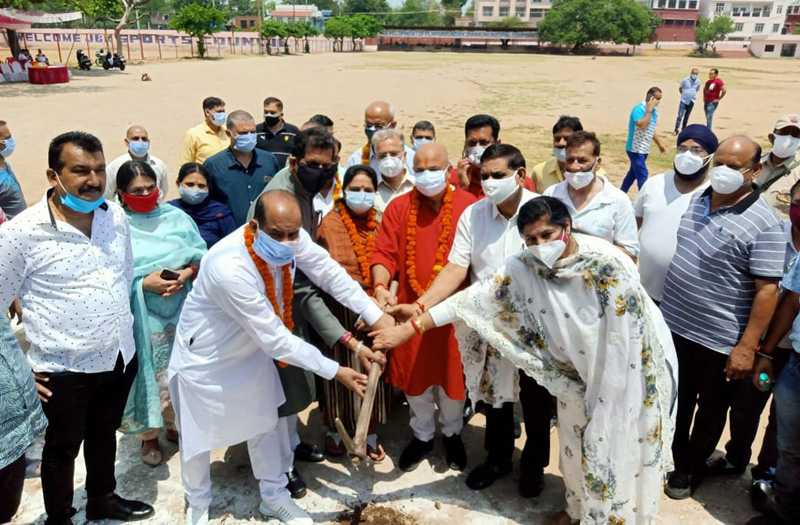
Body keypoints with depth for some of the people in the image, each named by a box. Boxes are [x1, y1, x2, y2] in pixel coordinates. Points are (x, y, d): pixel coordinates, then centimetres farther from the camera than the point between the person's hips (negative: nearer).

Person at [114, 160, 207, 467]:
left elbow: (201, 256, 3)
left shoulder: (176, 217, 1)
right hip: (141, 317, -3)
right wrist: (144, 283, -22)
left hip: (181, 310, 3)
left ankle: (175, 424, 39)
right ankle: (149, 436, 29)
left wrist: (187, 273, -16)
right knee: (149, 374, 6)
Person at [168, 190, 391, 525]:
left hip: (251, 350, 6)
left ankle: (273, 497, 40)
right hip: (204, 358, -6)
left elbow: (330, 273, -13)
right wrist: (335, 371, -29)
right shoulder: (229, 268, -41)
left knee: (266, 423, 18)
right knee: (198, 436, 14)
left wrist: (377, 316, -22)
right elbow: (275, 338, -35)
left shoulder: (291, 238, -23)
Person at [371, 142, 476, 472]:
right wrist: (381, 287, -24)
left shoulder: (469, 206, -6)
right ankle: (422, 435, 41)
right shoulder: (398, 207, -1)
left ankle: (452, 433, 42)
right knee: (414, 376, 16)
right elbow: (385, 254, -6)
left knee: (452, 374, 14)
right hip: (410, 309, 2)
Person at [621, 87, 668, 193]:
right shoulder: (639, 109, -19)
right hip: (635, 149, -9)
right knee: (642, 176, -9)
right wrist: (649, 110, -28)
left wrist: (659, 144, 22)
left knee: (633, 173, 17)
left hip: (644, 149, 9)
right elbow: (642, 125, -34)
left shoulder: (654, 110, 9)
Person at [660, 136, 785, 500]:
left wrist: (746, 347, -19)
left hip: (719, 340, -5)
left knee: (710, 409, 16)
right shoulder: (696, 200, 2)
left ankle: (691, 466, 38)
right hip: (673, 324, 5)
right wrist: (664, 303, 14)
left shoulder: (763, 223, -18)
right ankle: (674, 453, 43)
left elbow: (767, 290, -18)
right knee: (677, 398, 22)